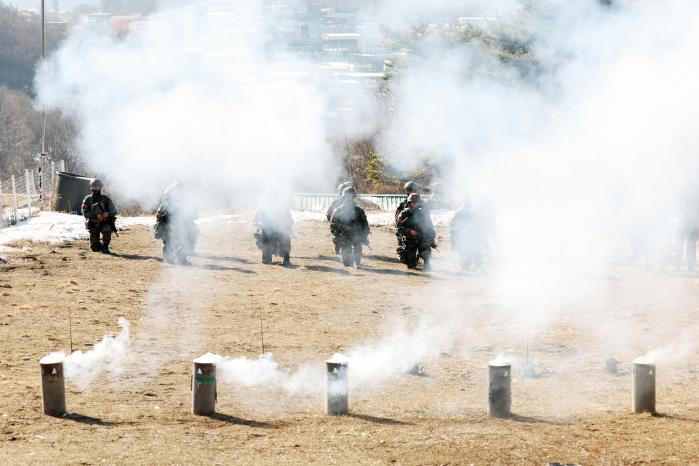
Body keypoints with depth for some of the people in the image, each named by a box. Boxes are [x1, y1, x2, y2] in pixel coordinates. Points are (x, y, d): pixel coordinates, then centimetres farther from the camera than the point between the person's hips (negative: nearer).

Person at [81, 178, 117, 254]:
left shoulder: (105, 199, -3)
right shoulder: (88, 199, -3)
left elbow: (114, 211, -7)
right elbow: (85, 213, -12)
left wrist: (107, 214, -30)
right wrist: (96, 216, -27)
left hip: (105, 223, 0)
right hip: (93, 224, 0)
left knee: (107, 230, -36)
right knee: (95, 248, -9)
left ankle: (105, 246, -11)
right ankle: (99, 247, 29)